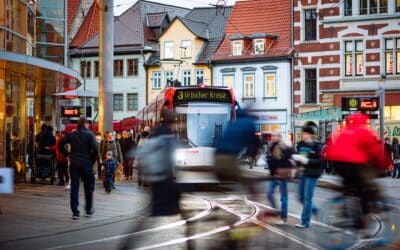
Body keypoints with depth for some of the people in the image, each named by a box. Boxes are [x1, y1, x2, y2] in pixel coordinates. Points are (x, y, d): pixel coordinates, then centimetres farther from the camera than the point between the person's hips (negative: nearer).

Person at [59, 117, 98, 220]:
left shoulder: (71, 134, 6)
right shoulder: (89, 134, -4)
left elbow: (61, 144, -1)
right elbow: (95, 149, -15)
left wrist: (67, 155, 6)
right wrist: (92, 160, -1)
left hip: (74, 164, 2)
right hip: (86, 164, -2)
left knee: (74, 188, 4)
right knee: (88, 187, 14)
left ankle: (75, 212, 1)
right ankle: (89, 210, 21)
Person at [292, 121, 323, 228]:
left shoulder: (317, 146, -10)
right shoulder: (301, 144, 7)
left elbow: (320, 160, -15)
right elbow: (297, 156, 18)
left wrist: (306, 160, -22)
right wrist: (295, 157, -4)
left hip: (312, 174, -7)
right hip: (302, 173, 7)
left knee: (307, 197, -5)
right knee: (301, 197, 12)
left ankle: (305, 221, 2)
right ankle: (313, 209, 36)